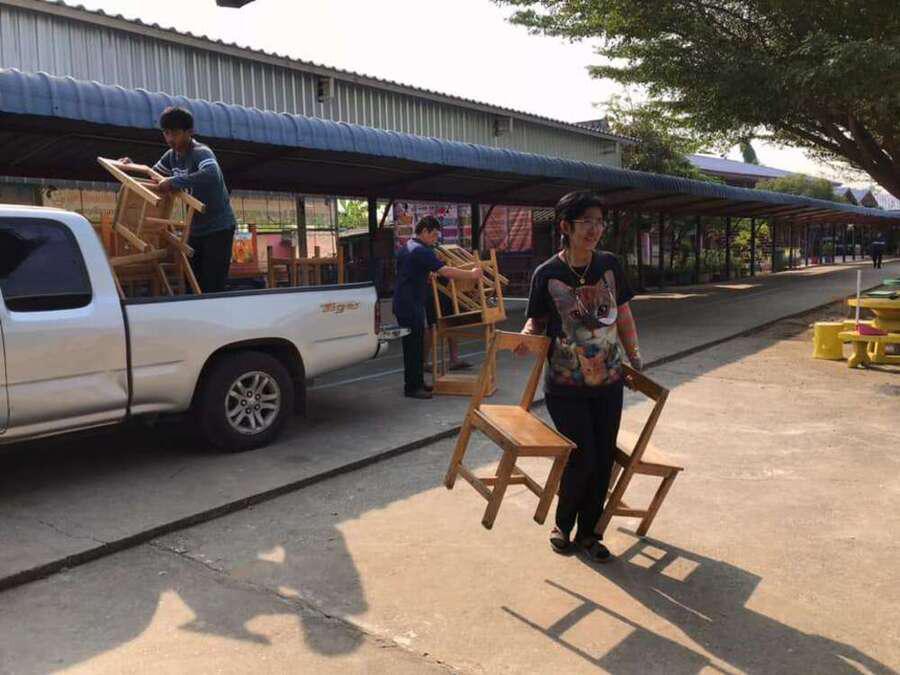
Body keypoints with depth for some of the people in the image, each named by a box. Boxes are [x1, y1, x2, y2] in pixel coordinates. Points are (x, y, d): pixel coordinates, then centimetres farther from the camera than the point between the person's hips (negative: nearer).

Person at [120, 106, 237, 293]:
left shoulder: (201, 153, -18)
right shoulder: (171, 156, 7)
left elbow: (212, 175, -40)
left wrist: (174, 182, -38)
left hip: (218, 227, -8)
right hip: (196, 228, 9)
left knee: (213, 286, -12)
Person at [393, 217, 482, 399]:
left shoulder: (406, 248, 15)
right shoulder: (422, 251, -17)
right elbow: (445, 271, -23)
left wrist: (429, 274, 27)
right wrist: (471, 274, -14)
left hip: (403, 304, 10)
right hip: (411, 306, -10)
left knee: (416, 345, 15)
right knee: (413, 346, -4)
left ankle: (417, 383, 22)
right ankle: (412, 387, 1)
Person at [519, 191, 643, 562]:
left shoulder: (609, 265, -1)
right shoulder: (547, 274, -11)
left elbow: (623, 314, 12)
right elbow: (537, 322, 0)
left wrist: (634, 354, 12)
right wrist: (526, 336, -21)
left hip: (609, 382, 4)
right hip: (566, 387, -4)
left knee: (603, 462, 7)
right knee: (582, 460, -4)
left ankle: (587, 532, 28)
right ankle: (562, 524, 25)